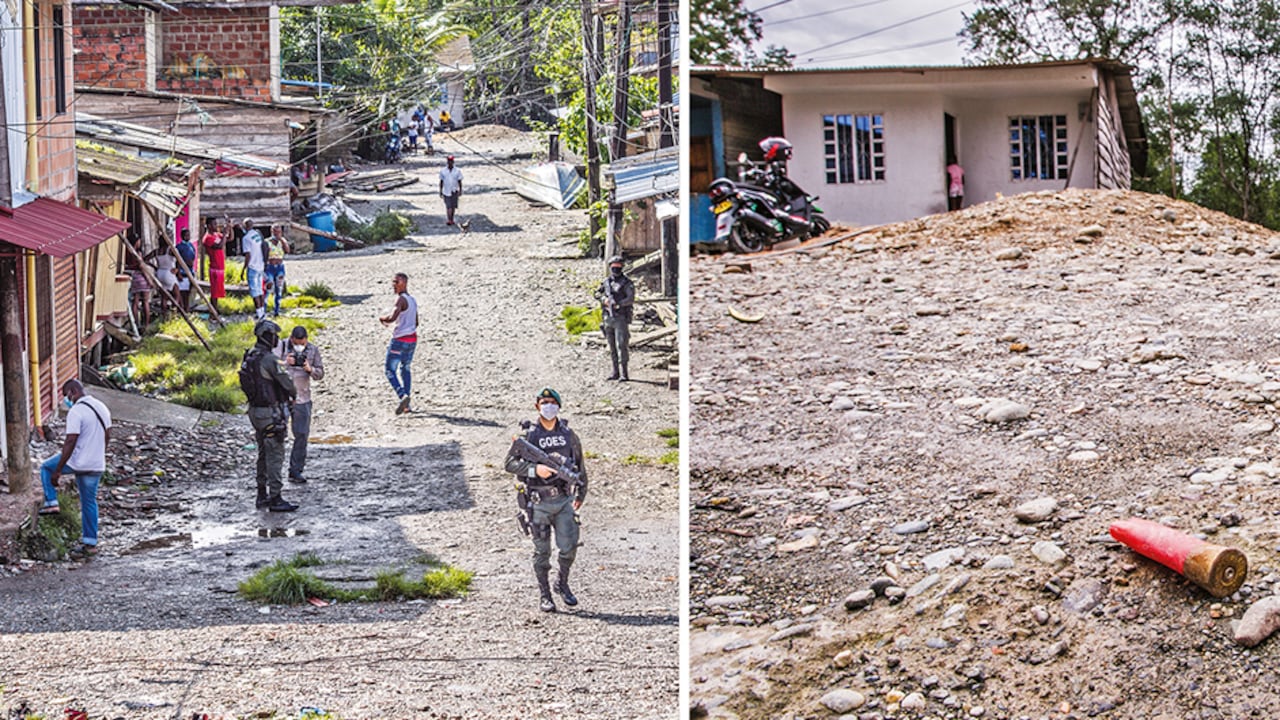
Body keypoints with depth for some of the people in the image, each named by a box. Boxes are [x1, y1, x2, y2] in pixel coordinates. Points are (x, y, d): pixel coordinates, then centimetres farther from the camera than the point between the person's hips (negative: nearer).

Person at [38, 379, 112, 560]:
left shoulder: (76, 412, -18)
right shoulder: (102, 407, 7)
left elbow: (70, 443, -22)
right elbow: (107, 437, 16)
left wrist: (58, 471, -19)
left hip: (78, 463, -7)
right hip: (97, 465, 7)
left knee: (46, 468, 18)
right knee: (89, 502, 15)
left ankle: (51, 502, 12)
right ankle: (90, 543, 17)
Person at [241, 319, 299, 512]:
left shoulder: (249, 356, 7)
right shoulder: (269, 359, -20)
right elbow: (286, 382, -16)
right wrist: (294, 394, 7)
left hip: (255, 410, 9)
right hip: (271, 413, -9)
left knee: (264, 454, 17)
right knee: (275, 455, -5)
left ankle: (262, 495, 22)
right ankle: (275, 499, -4)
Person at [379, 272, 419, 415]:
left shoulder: (401, 299, -15)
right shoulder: (412, 300, 14)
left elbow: (392, 317, -29)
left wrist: (383, 318, -8)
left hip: (399, 341, -8)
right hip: (412, 339, 8)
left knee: (390, 371, -2)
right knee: (405, 369, 18)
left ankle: (402, 395, -21)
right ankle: (406, 404, 15)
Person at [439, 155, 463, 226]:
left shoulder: (457, 171, 1)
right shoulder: (443, 171, 2)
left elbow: (459, 181, 3)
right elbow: (441, 181, 6)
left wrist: (460, 190, -3)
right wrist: (440, 191, 5)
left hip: (454, 191, 1)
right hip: (446, 191, -1)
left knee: (453, 206, 7)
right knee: (448, 206, -10)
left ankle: (451, 219, 19)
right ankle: (448, 220, -15)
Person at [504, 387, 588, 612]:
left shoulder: (568, 434, 6)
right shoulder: (528, 435, -4)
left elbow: (580, 465, 15)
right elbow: (510, 463, -8)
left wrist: (580, 494, 12)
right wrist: (535, 469, -22)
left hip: (564, 499, 2)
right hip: (539, 503, -2)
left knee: (569, 546, -5)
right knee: (542, 551, 4)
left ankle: (562, 583, 20)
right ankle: (544, 595, 17)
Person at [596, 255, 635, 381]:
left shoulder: (627, 283, -3)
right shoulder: (606, 282, 12)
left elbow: (631, 299, -13)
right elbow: (597, 293, 12)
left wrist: (617, 303, -23)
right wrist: (604, 299, -8)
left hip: (621, 318, -6)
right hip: (608, 318, 6)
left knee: (621, 345, -13)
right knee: (612, 347, 8)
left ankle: (624, 373, -13)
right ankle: (616, 372, 15)